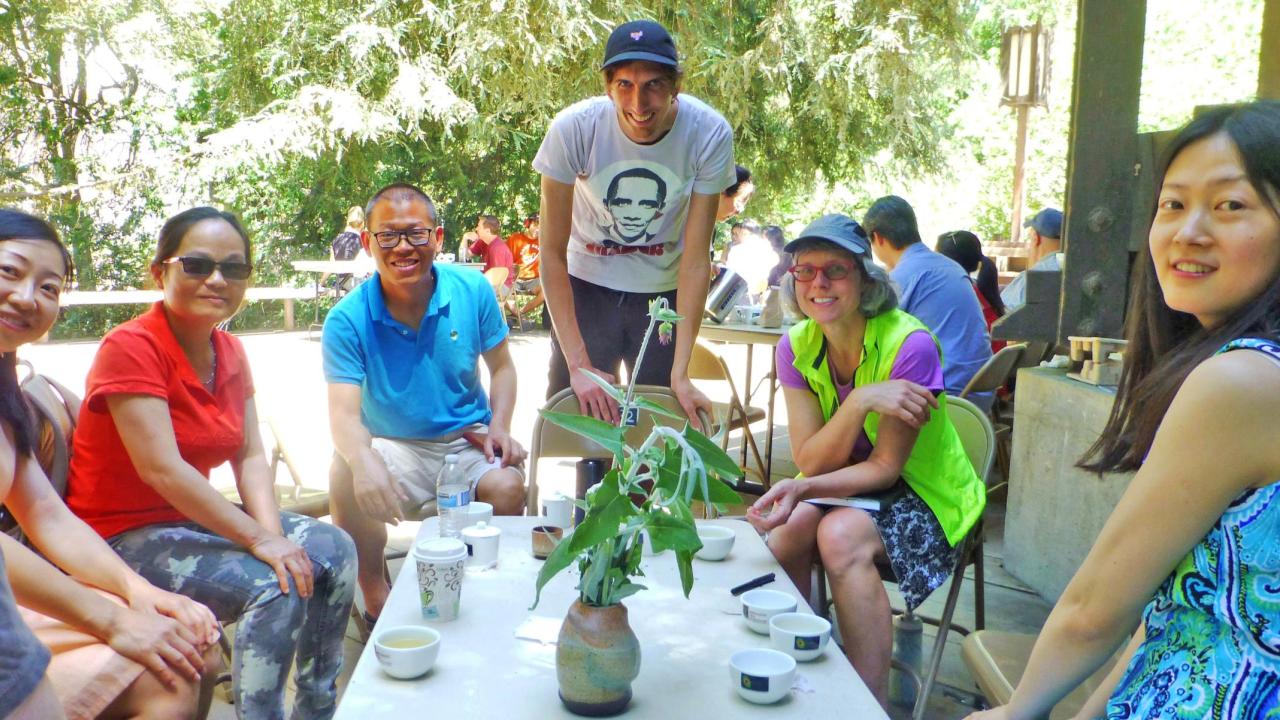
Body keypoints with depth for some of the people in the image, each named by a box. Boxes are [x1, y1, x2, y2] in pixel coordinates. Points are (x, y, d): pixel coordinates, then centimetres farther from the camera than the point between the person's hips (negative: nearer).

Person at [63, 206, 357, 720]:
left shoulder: (230, 352, 5)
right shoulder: (130, 348, -20)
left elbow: (251, 456, 1)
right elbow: (161, 469, -26)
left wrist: (273, 532, -16)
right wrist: (258, 538, -26)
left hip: (194, 517, 8)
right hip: (125, 535, -8)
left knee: (332, 548, -2)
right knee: (275, 585, -25)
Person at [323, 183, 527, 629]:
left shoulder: (473, 291, -5)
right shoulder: (348, 320, -11)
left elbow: (501, 366, 9)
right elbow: (344, 412, -20)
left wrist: (499, 427, -9)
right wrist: (362, 461, -43)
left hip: (468, 439, 1)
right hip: (392, 445, -1)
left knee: (507, 488, -29)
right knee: (346, 480, -31)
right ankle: (376, 600, -7)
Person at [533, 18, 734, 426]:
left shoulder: (709, 135, -22)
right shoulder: (572, 128, -23)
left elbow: (696, 257, -17)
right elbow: (553, 252, -18)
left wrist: (680, 374, -20)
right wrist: (579, 365, -23)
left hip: (665, 291, 1)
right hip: (587, 285, 0)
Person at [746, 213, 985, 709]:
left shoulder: (910, 344, -23)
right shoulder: (796, 346, -9)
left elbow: (885, 468, -20)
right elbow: (811, 461, -13)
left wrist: (801, 489, -36)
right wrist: (860, 400, -31)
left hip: (921, 494, -4)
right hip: (844, 489, 4)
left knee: (841, 533, -32)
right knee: (788, 529, -26)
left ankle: (872, 704, -18)